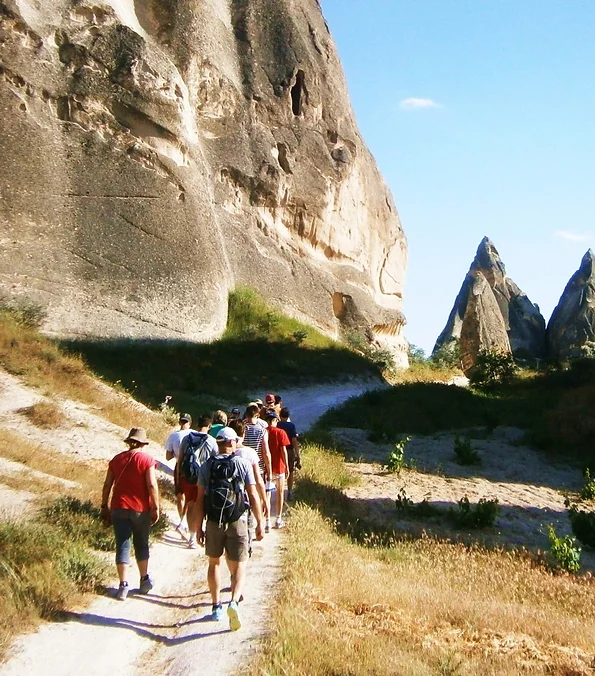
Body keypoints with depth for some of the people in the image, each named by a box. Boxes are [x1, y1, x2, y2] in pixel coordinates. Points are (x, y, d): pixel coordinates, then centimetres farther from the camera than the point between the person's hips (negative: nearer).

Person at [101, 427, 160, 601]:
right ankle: (144, 581, 27)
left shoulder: (117, 459, 4)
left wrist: (104, 506, 15)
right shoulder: (147, 460, -8)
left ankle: (123, 586, 3)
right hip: (141, 509, -2)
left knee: (122, 546, 5)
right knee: (141, 544, 14)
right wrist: (156, 508, -7)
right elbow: (152, 485, -14)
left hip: (119, 508, 2)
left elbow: (107, 485, 6)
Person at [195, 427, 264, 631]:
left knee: (214, 563, 19)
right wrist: (260, 523, 1)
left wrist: (199, 527, 6)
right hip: (237, 522, -2)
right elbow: (253, 496, -5)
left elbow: (200, 499, 0)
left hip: (214, 522, 2)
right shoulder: (243, 464, -3)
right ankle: (234, 602, -18)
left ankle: (216, 607, 23)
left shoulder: (207, 466, 2)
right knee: (239, 566, 5)